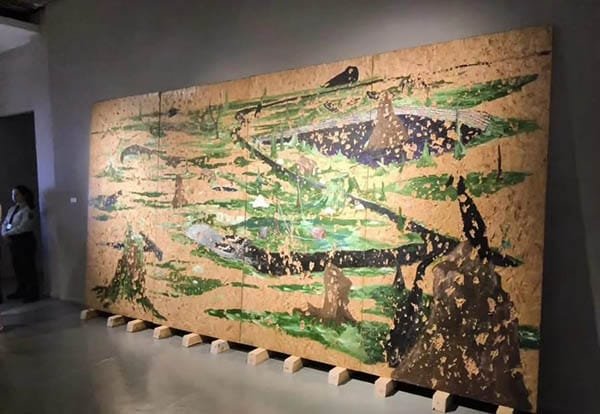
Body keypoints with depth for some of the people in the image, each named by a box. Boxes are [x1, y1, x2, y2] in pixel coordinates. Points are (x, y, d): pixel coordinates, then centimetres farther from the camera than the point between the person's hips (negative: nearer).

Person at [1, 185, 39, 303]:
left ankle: (33, 294, 5)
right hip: (13, 241, 8)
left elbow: (21, 228, -19)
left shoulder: (28, 210, -12)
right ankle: (21, 291, 27)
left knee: (28, 267, -2)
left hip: (25, 241, -8)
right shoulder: (12, 209, 13)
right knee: (17, 267, 14)